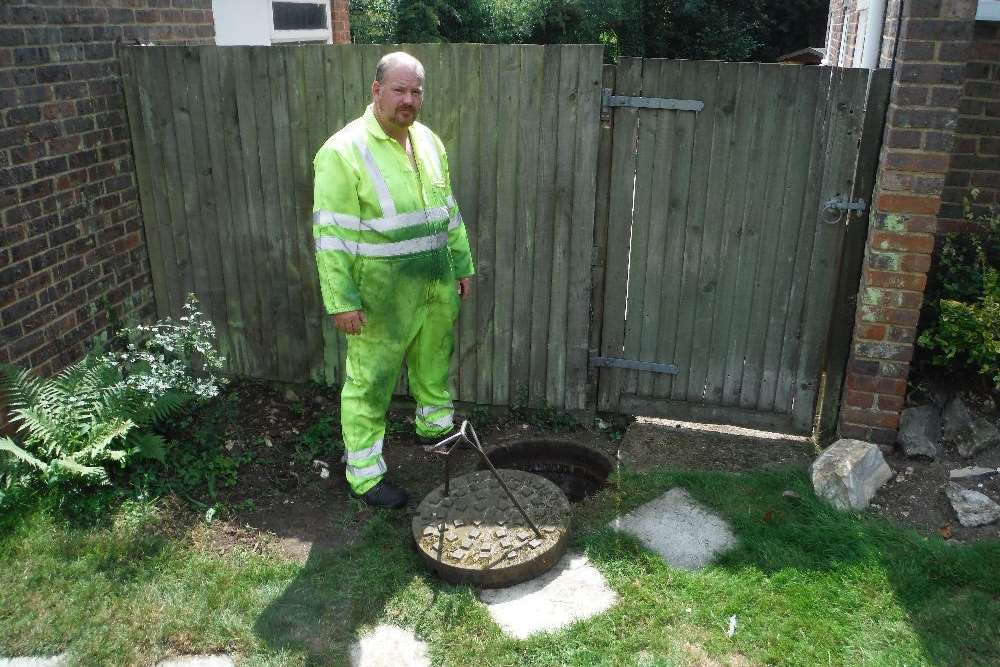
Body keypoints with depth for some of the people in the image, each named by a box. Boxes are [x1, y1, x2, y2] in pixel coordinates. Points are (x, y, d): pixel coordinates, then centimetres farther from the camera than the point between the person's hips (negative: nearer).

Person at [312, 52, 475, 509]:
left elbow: (449, 211, 16)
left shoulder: (429, 142, 6)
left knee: (435, 363, 23)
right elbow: (331, 234, -18)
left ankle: (435, 427, 48)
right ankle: (364, 474, 18)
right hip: (380, 295, -7)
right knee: (370, 382, 3)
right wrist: (342, 300, -20)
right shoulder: (344, 151, -16)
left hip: (437, 288, 7)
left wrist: (462, 265, 16)